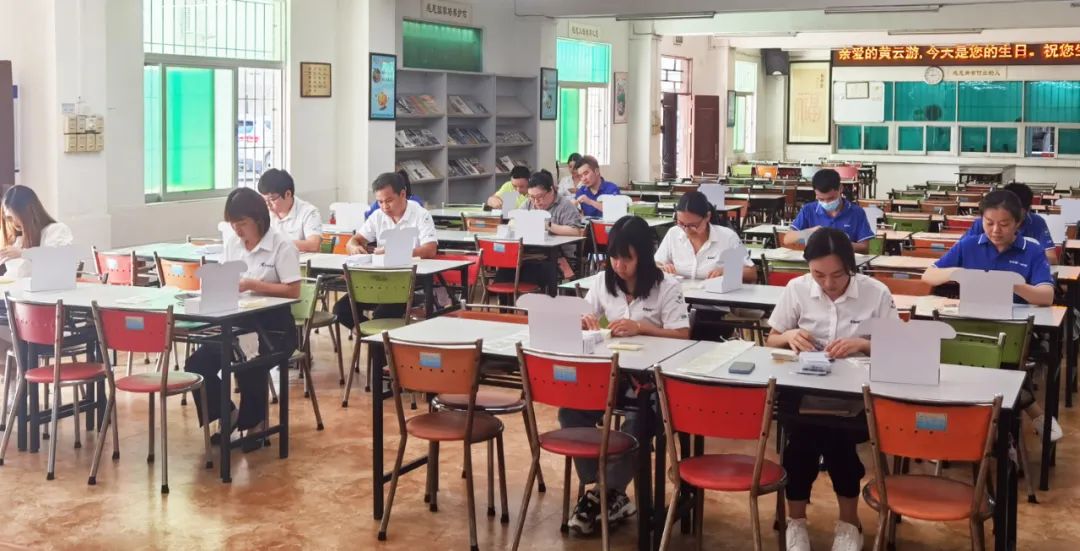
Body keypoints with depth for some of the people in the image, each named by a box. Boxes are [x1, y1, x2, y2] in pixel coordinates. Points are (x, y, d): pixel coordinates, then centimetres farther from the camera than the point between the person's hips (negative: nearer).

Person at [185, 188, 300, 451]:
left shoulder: (282, 246, -8)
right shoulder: (231, 243, 10)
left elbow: (293, 291, -14)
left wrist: (252, 285, -20)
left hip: (272, 326, -6)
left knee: (248, 366, -31)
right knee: (197, 365, -14)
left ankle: (254, 422, -1)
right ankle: (229, 415, 10)